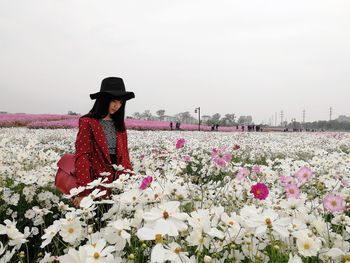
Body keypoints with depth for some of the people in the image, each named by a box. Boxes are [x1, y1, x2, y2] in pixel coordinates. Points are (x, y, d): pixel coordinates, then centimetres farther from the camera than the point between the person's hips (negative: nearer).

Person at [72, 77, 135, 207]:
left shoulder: (119, 123, 13)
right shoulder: (88, 123, -6)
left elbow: (124, 154, 13)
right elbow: (82, 157, -11)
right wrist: (83, 191, -18)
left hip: (117, 183, 5)